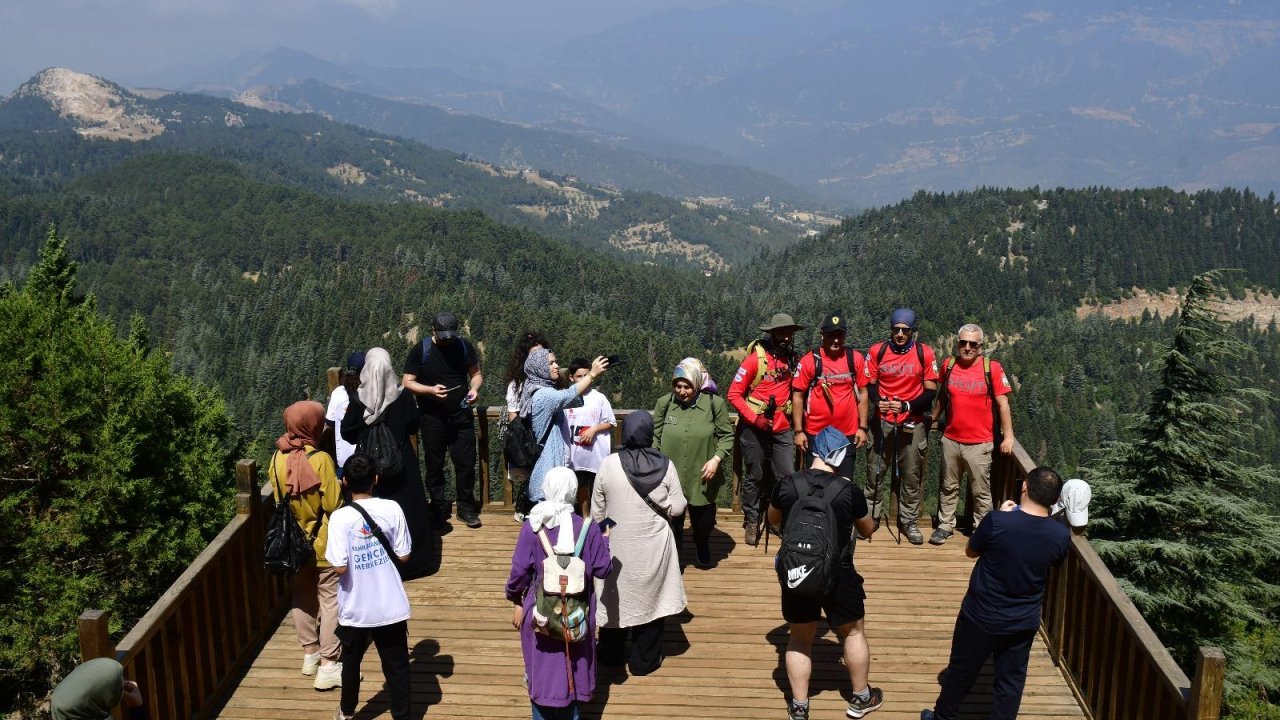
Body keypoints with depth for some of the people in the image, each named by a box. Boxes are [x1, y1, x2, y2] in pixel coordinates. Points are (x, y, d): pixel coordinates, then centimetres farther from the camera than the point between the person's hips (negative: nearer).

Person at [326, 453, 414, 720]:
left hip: (355, 608, 0)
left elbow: (339, 567, -20)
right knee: (396, 663, 14)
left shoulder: (341, 517, -17)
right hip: (390, 605, 1)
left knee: (351, 661, 22)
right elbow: (404, 555, -4)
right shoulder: (392, 509, -11)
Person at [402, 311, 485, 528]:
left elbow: (476, 374, 10)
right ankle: (439, 508, 21)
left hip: (461, 415, 1)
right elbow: (408, 382, -5)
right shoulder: (420, 350, -5)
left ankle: (466, 508, 16)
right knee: (434, 465, 8)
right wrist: (430, 390, -21)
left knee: (466, 463, 2)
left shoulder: (464, 347, 1)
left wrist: (474, 388, -12)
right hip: (432, 418, -1)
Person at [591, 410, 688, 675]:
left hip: (619, 545, 1)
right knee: (650, 597, 13)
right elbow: (678, 507, -7)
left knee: (617, 597, 18)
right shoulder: (665, 465, -13)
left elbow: (597, 511, -4)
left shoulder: (608, 465, -13)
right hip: (654, 547, -1)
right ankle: (644, 660, 23)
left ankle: (611, 654, 34)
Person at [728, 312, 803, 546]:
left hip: (782, 428, 4)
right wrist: (754, 418, -17)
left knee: (787, 476, 0)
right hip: (754, 428, -4)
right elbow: (734, 394, -12)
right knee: (754, 476, 8)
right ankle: (751, 521, 21)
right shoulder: (755, 358, -12)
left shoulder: (791, 358, 4)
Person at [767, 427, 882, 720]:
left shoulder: (786, 485, -8)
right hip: (837, 576, -2)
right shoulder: (849, 490, -14)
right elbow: (867, 530, 3)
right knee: (853, 632, 20)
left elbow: (772, 519, 11)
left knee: (799, 639, 16)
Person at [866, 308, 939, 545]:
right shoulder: (877, 351, 0)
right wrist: (878, 401, -15)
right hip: (883, 422, 1)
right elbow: (870, 384, 7)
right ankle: (871, 516, 19)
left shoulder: (925, 353, -4)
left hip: (913, 424, -1)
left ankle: (909, 521, 18)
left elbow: (931, 391, -3)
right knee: (877, 472, 6)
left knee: (912, 475, 5)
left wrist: (906, 406, -19)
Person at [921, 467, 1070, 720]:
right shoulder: (1061, 535, -15)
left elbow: (970, 551, -6)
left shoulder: (997, 521, -26)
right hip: (1024, 623, 2)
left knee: (961, 672, 18)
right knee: (1011, 680, 18)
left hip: (981, 616, -2)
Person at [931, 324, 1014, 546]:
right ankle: (945, 525, 27)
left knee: (981, 490, 6)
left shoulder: (992, 368, -9)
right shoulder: (948, 365, 2)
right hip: (951, 440, 4)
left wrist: (1008, 436, -8)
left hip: (980, 443, -3)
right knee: (949, 487, 15)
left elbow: (1003, 404, -6)